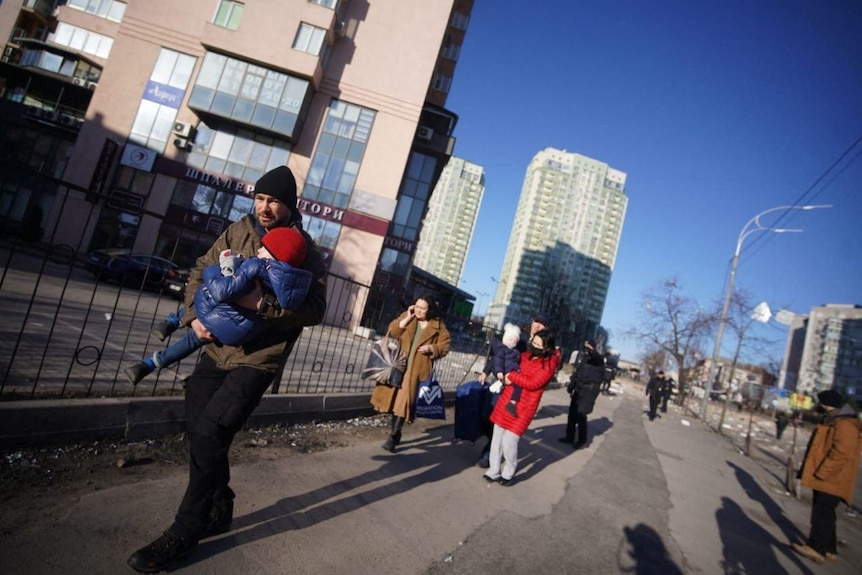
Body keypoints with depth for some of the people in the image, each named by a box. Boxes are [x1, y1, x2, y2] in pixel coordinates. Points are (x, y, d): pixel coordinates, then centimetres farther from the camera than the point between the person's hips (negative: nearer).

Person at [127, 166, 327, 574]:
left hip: (258, 358, -6)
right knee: (198, 429, 11)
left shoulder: (305, 251, -9)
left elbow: (315, 310, -16)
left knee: (209, 434, -11)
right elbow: (201, 271, 11)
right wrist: (194, 314, -5)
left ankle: (184, 534, 10)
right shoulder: (238, 231, 6)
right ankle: (219, 509, 33)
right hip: (217, 347, 6)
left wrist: (264, 305, -28)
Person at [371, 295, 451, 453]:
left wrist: (431, 348, -17)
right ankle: (395, 433, 30)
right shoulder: (406, 316, 5)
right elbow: (392, 332, -4)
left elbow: (445, 345, 0)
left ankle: (393, 436, -2)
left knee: (404, 400, -9)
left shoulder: (438, 325, -1)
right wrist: (407, 318, -12)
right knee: (395, 398, 12)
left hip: (417, 369, -3)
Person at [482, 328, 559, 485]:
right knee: (497, 438, 10)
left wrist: (511, 376, -13)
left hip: (523, 408, -6)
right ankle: (494, 471, 25)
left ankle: (508, 474, 16)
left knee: (509, 442, -7)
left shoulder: (549, 364, -10)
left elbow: (533, 383, -20)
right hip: (505, 401, 6)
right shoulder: (525, 355, 10)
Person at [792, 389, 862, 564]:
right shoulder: (834, 421, 14)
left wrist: (821, 473, -24)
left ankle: (817, 548, -1)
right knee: (823, 513, 16)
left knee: (822, 513, -6)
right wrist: (818, 472, 23)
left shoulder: (845, 425, -20)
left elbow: (841, 454, -26)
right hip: (825, 478, 11)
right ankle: (828, 548, 24)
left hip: (831, 480, -11)